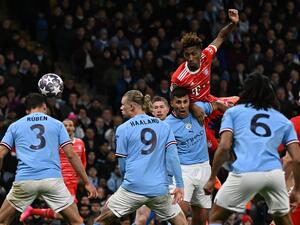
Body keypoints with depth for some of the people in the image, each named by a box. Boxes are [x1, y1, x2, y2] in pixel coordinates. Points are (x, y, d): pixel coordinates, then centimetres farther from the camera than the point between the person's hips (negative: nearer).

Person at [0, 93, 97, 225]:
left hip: (24, 180, 1)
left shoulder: (15, 126, 16)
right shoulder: (57, 124, 13)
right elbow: (71, 155, 7)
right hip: (52, 179, -1)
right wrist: (87, 183, 11)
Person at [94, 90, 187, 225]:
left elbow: (122, 164, 5)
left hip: (133, 188, -2)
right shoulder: (163, 126, 8)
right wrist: (179, 185, -4)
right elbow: (172, 156, -2)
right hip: (159, 189, 2)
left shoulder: (123, 129, 2)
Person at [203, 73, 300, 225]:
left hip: (244, 174, -2)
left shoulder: (232, 112, 18)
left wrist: (212, 179, 8)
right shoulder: (283, 121, 23)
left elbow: (224, 147, 3)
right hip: (275, 173, 2)